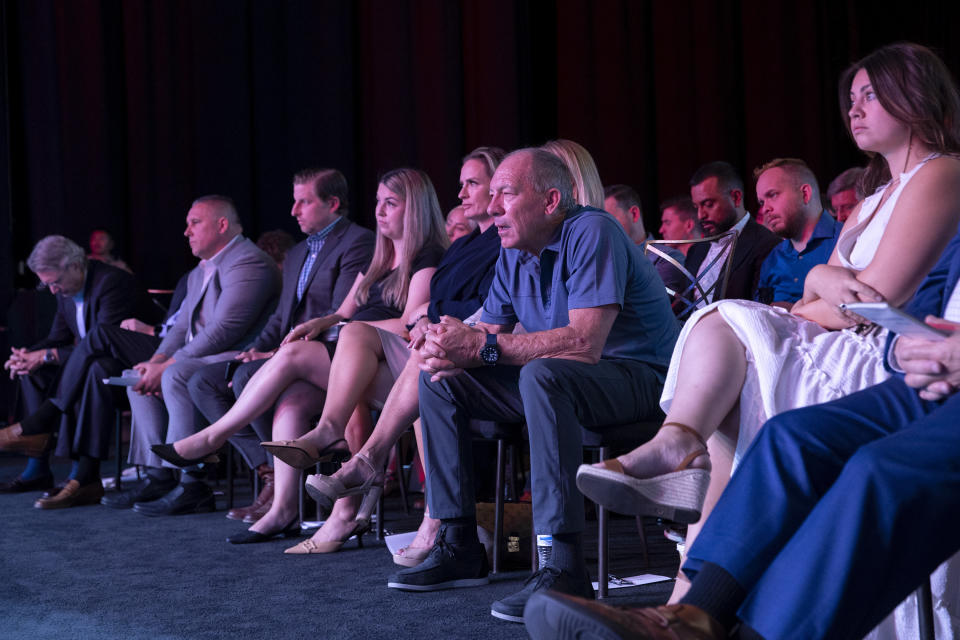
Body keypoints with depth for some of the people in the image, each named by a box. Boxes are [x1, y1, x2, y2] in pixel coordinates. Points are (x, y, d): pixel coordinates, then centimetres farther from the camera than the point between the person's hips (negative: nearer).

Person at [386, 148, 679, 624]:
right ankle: (458, 545, 1)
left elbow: (585, 343, -31)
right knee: (438, 378, 1)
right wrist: (452, 350, -19)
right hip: (557, 383, 9)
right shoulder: (513, 251, 6)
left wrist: (480, 346, -28)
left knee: (543, 374, -38)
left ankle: (564, 567, -38)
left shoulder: (591, 233, -20)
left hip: (636, 375, -8)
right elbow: (489, 332, 6)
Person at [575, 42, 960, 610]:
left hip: (895, 365, -8)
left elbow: (876, 301, -13)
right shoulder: (875, 198, 27)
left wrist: (805, 309, 2)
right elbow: (814, 284, 14)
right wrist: (824, 280, -10)